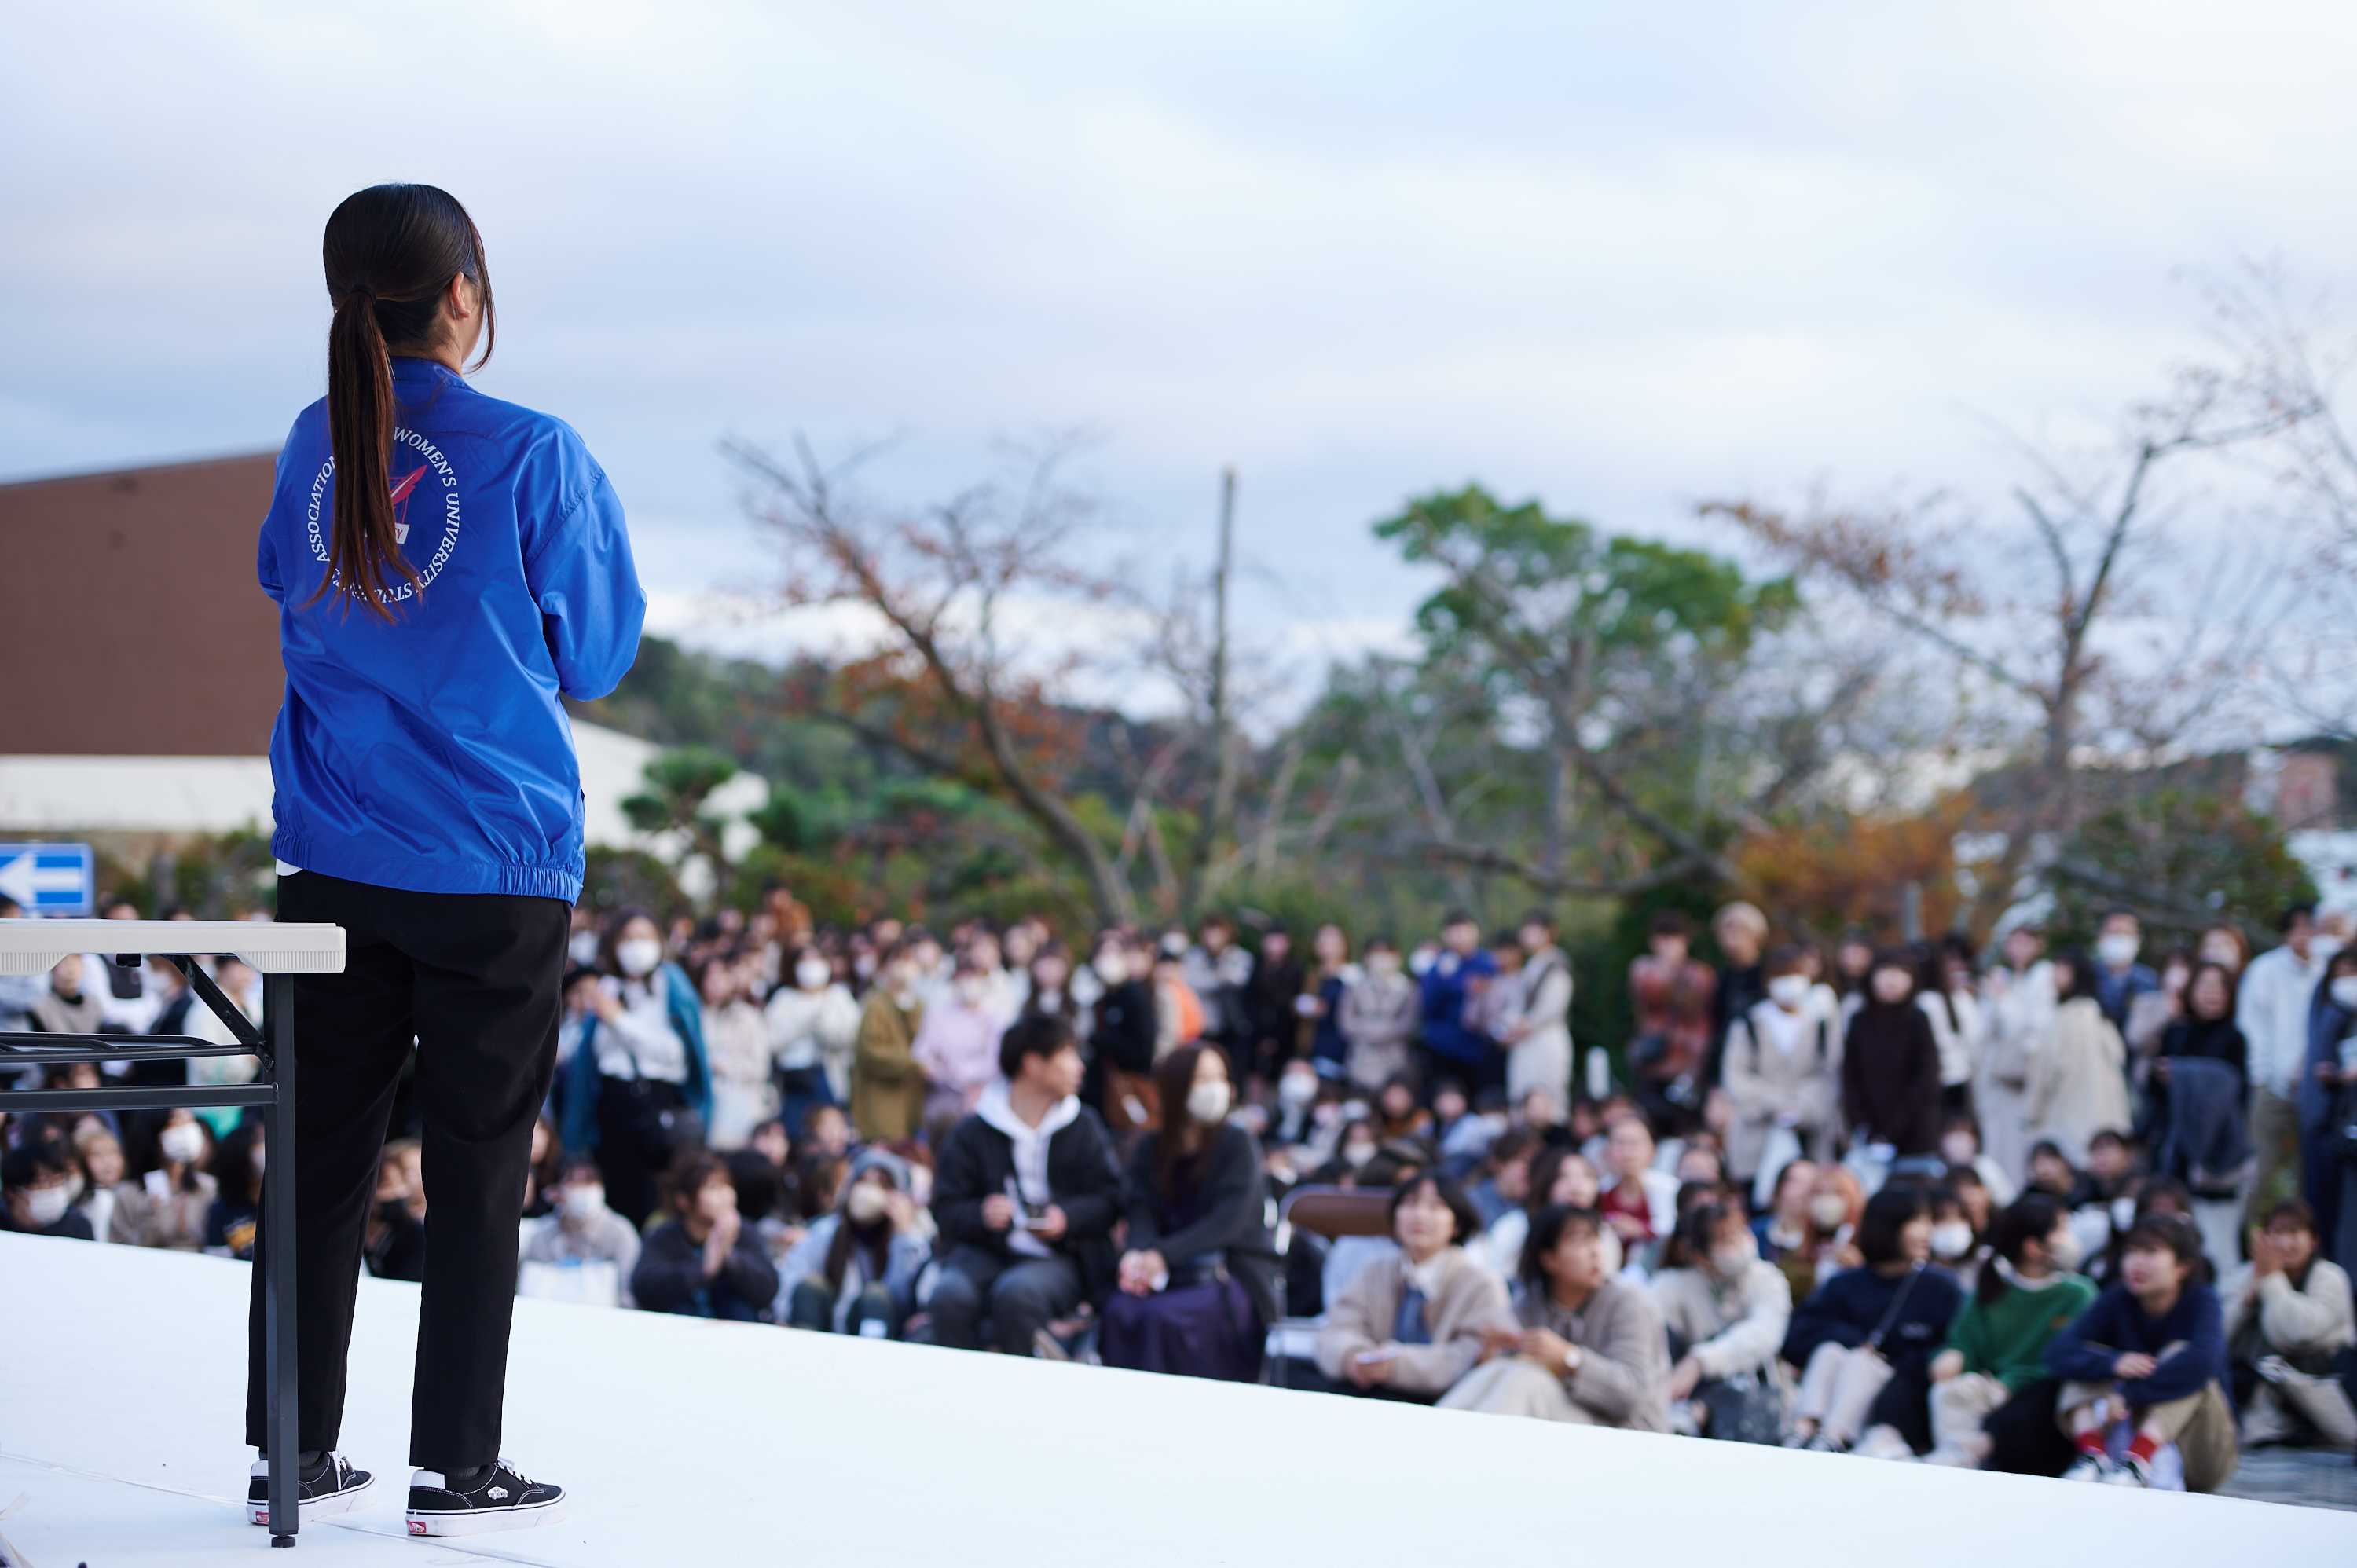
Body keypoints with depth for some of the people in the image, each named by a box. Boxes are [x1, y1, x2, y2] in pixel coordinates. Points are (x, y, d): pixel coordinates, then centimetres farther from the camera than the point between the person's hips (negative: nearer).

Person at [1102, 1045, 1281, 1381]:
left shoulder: (1238, 1144, -2)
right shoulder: (1151, 1148, 12)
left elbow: (1230, 1221, -13)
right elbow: (1143, 1212, 1)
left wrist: (1164, 1255, -25)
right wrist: (1137, 1254, -23)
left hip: (1235, 1274, -4)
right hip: (1171, 1276, 4)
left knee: (1165, 1315, -33)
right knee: (1121, 1310, -28)